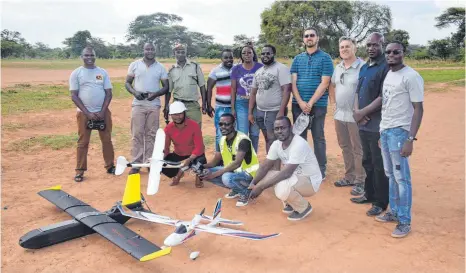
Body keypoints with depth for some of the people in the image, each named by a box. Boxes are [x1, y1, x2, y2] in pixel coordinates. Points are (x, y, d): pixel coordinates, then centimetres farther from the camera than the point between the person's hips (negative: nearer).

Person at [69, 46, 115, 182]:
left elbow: (108, 93, 2)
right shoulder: (76, 73, 0)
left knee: (107, 140, 7)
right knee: (83, 142, 3)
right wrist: (88, 113, -13)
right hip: (84, 113, -2)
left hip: (103, 112, 2)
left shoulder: (102, 72, 5)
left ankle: (110, 166, 19)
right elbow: (74, 96, -4)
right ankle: (80, 171, 10)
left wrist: (102, 112, -9)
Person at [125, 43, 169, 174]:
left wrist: (155, 94, -14)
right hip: (138, 104, 0)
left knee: (151, 134, 4)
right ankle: (136, 163, 4)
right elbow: (127, 83, 6)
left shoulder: (160, 67, 5)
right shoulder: (134, 65, 4)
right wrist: (135, 92, -14)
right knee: (137, 134, -1)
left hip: (154, 105, 1)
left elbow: (166, 87, 5)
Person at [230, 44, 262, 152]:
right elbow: (233, 89, 5)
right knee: (243, 133, -4)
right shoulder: (236, 69, 2)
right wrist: (232, 108, 1)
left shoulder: (260, 67, 0)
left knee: (254, 133, 9)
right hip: (241, 104, 0)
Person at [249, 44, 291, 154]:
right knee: (267, 139, 12)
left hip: (275, 111, -6)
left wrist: (281, 112, -22)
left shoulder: (281, 68, -7)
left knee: (273, 140, -6)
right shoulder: (258, 71, 14)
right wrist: (250, 112, 12)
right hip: (260, 111, 7)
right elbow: (253, 93, 17)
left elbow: (287, 90, -15)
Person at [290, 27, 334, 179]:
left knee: (318, 137, 3)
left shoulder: (325, 58, 0)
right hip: (298, 104, 4)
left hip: (317, 105, -3)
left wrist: (310, 103, -15)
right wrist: (300, 102, -10)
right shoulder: (297, 59, 11)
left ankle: (321, 170, 13)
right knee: (299, 136, 9)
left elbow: (324, 83, -8)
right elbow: (293, 82, 4)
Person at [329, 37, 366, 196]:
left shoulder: (363, 67, -12)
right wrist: (333, 99, 15)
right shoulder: (338, 67, 11)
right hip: (339, 114, 8)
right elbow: (331, 85, 26)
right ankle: (349, 177, 29)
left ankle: (360, 181, 11)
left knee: (358, 150, 1)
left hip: (355, 116, -7)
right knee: (345, 147, 16)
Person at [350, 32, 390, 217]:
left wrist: (362, 112, -14)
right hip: (363, 124, 8)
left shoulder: (386, 67, -11)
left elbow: (383, 97, -17)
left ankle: (381, 202, 13)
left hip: (378, 125, -8)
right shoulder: (364, 68, 15)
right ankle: (369, 194, 32)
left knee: (379, 165, 1)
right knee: (367, 162, 18)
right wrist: (357, 111, -4)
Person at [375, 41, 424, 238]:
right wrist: (381, 130, 16)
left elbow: (418, 109, -14)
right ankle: (394, 212, 29)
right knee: (391, 175, 15)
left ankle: (405, 222, 9)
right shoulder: (388, 75, 13)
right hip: (384, 130, 8)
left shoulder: (411, 76, -11)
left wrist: (410, 139, -20)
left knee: (401, 177, -2)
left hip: (399, 131, -8)